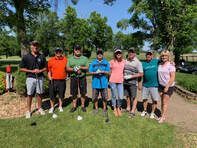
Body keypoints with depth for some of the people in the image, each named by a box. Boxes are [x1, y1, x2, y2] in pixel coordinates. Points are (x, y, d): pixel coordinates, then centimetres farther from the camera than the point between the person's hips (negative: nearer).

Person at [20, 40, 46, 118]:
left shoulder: (42, 56, 4)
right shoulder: (26, 57, -2)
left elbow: (45, 67, 10)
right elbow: (21, 68, -1)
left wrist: (40, 71, -11)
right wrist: (32, 71, -12)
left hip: (40, 78, 2)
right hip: (30, 78, -2)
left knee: (39, 94, 10)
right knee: (30, 94, 5)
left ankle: (39, 108, 26)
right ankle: (28, 111, 19)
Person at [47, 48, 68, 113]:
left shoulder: (65, 59, 3)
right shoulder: (51, 60, 1)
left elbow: (67, 69, 12)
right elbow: (49, 70, 4)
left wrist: (67, 76, 1)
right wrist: (50, 78, -8)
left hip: (62, 81, 1)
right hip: (53, 81, 0)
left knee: (61, 94, 11)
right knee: (52, 94, 7)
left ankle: (60, 106, 30)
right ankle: (52, 107, 27)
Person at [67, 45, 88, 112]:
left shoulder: (84, 58, 9)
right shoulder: (70, 59, 11)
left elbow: (87, 68, 2)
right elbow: (68, 68, 4)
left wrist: (80, 67, -15)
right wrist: (74, 69, -14)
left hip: (82, 77, 0)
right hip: (73, 77, 1)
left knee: (83, 93, 4)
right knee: (74, 93, 6)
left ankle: (83, 106, 18)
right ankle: (74, 106, 19)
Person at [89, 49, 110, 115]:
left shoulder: (106, 62, 6)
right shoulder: (93, 62, 6)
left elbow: (108, 72, 2)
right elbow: (90, 72, 3)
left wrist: (103, 72, -16)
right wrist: (95, 72, -15)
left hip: (104, 82, 0)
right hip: (95, 82, 1)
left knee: (104, 97, 5)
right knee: (95, 97, 8)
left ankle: (104, 109, 24)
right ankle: (96, 108, 27)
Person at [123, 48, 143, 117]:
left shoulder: (138, 62, -8)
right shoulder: (126, 61, 6)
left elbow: (141, 74, -11)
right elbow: (123, 70, 19)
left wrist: (131, 76, -17)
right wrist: (123, 76, 0)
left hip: (133, 82, -5)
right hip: (125, 82, 5)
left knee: (134, 97, 3)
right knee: (127, 96, 16)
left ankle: (133, 111, 12)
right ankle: (128, 108, 32)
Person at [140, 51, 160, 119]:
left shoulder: (156, 61, 1)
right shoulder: (143, 63, 4)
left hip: (154, 85, -1)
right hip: (145, 84, 2)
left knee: (155, 100, 4)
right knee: (144, 98, 11)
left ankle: (152, 113, 23)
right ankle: (145, 111, 32)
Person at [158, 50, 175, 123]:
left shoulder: (171, 65, -13)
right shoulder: (160, 64, 3)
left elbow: (172, 78, -16)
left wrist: (167, 87, -17)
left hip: (169, 86, -5)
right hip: (161, 85, 5)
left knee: (165, 102, 3)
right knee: (162, 101, 12)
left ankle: (163, 117, 15)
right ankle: (163, 115, 23)